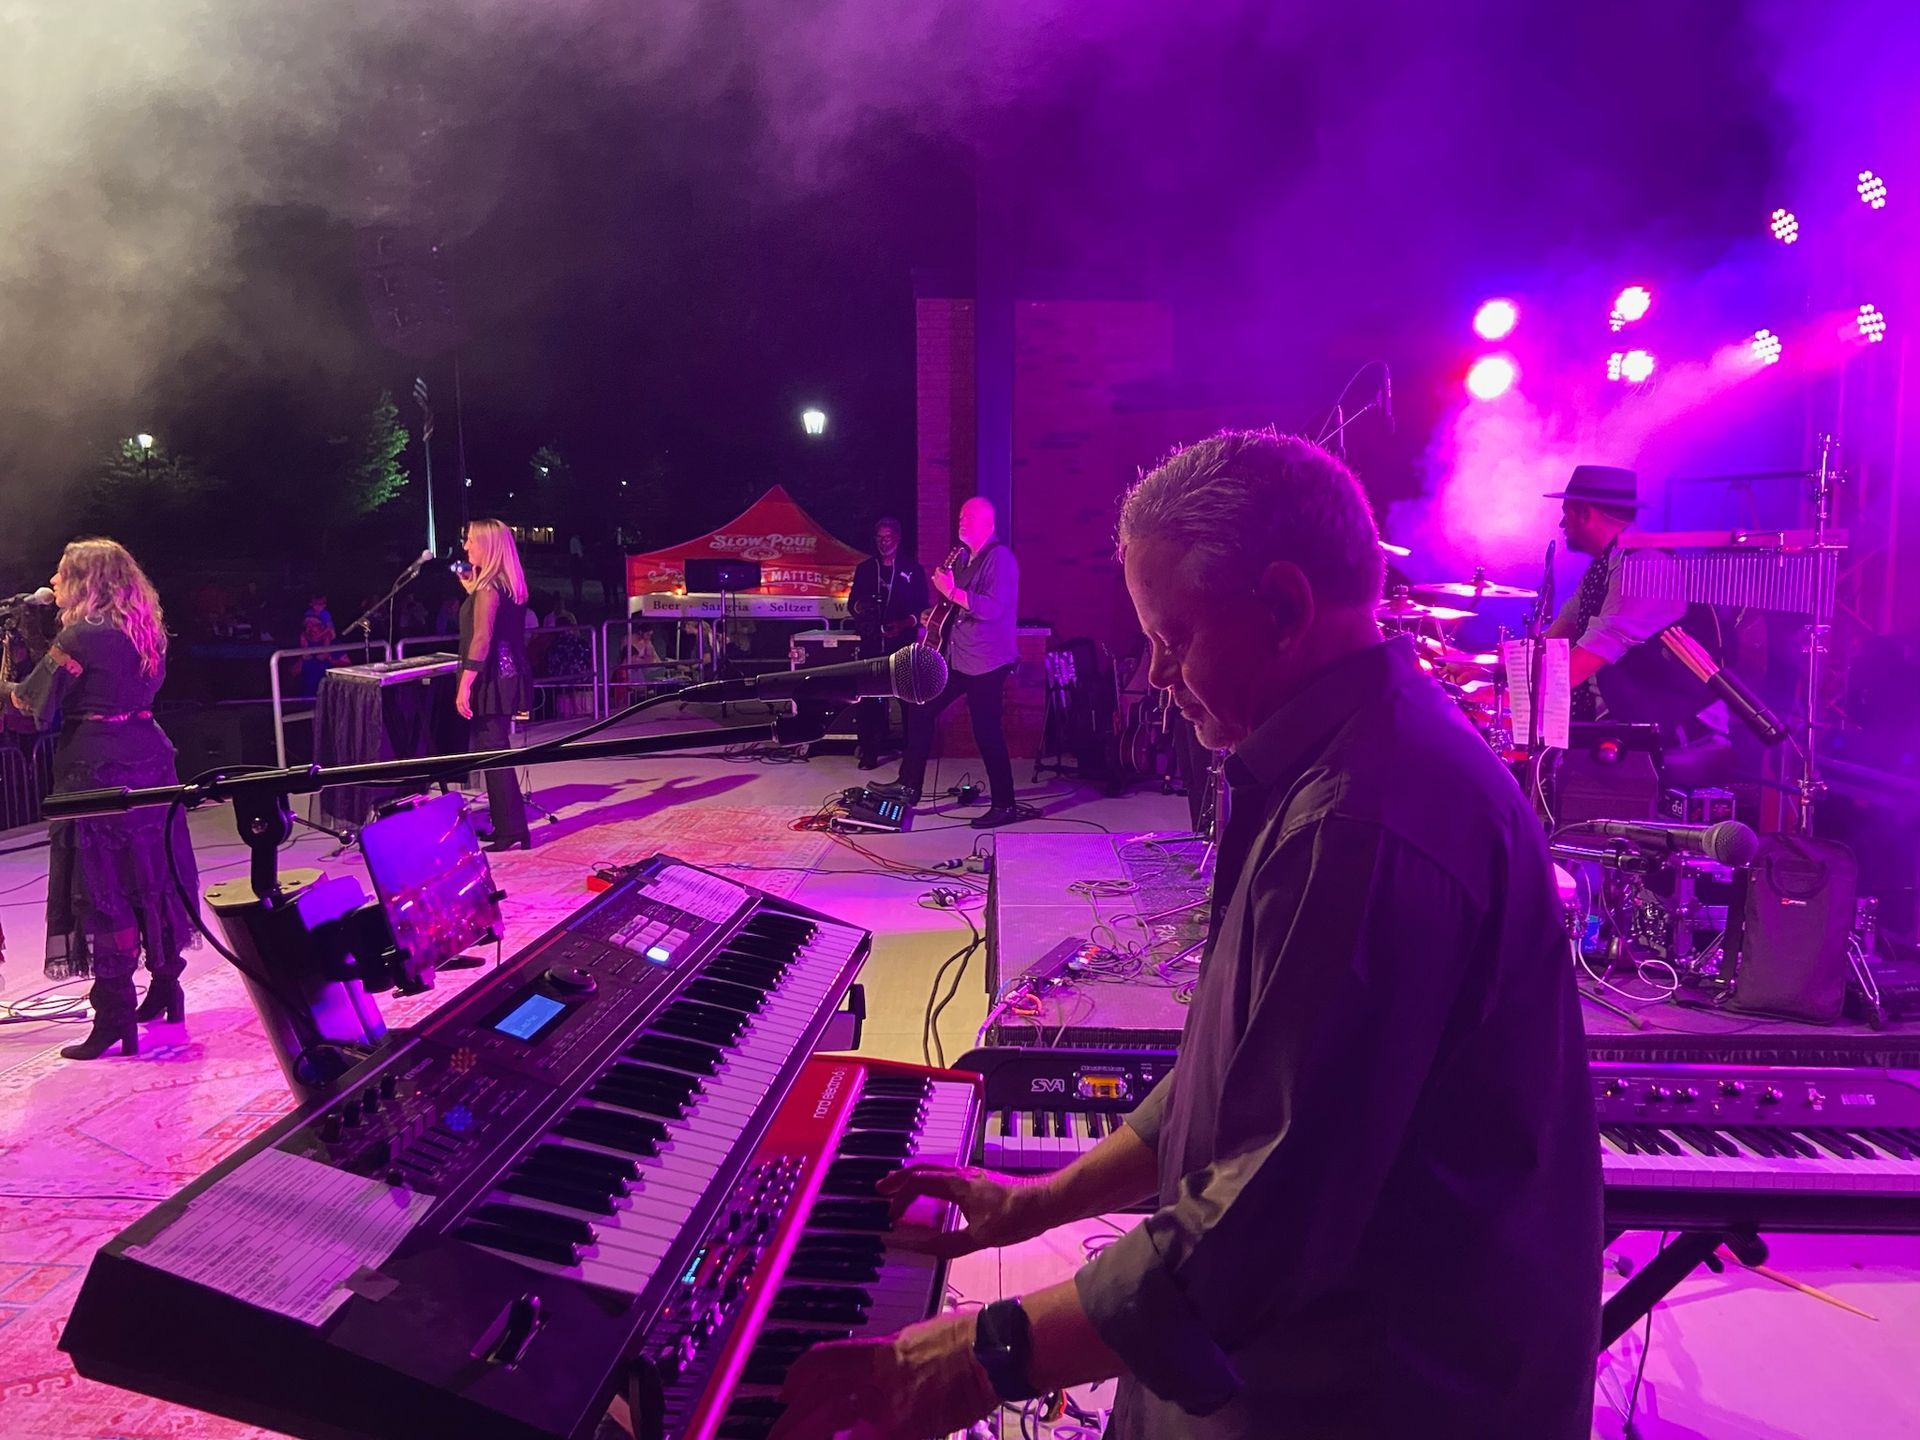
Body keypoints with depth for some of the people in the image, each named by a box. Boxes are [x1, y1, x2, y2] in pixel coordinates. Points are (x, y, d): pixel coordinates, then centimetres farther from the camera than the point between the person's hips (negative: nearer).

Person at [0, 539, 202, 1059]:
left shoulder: (81, 635, -13)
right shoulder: (144, 632, 10)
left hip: (97, 773, -8)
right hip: (150, 764, 8)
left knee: (101, 891, -3)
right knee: (152, 879, 15)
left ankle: (115, 1020, -1)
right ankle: (166, 987, 25)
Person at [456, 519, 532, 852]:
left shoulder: (488, 588, -16)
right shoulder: (509, 585, 12)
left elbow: (482, 639, -22)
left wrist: (465, 684, -23)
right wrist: (472, 591, 21)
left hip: (490, 678, -10)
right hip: (507, 674, 10)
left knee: (492, 751, -4)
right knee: (493, 749, 17)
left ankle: (511, 832, -1)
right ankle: (504, 823, 24)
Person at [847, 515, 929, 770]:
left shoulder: (913, 570, 6)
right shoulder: (865, 569, 13)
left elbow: (922, 607, 3)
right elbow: (853, 601, 16)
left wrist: (905, 623, -15)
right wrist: (858, 609, -7)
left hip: (903, 644, -2)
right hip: (872, 643, 2)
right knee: (870, 697, -3)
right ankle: (870, 750, 3)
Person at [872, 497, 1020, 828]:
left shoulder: (1000, 558, -14)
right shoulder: (967, 559, 15)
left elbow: (992, 608, -25)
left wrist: (951, 592, -25)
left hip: (987, 662, -9)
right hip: (959, 657, 9)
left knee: (987, 733, -6)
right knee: (920, 708, 10)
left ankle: (1004, 806, 6)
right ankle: (909, 785, 19)